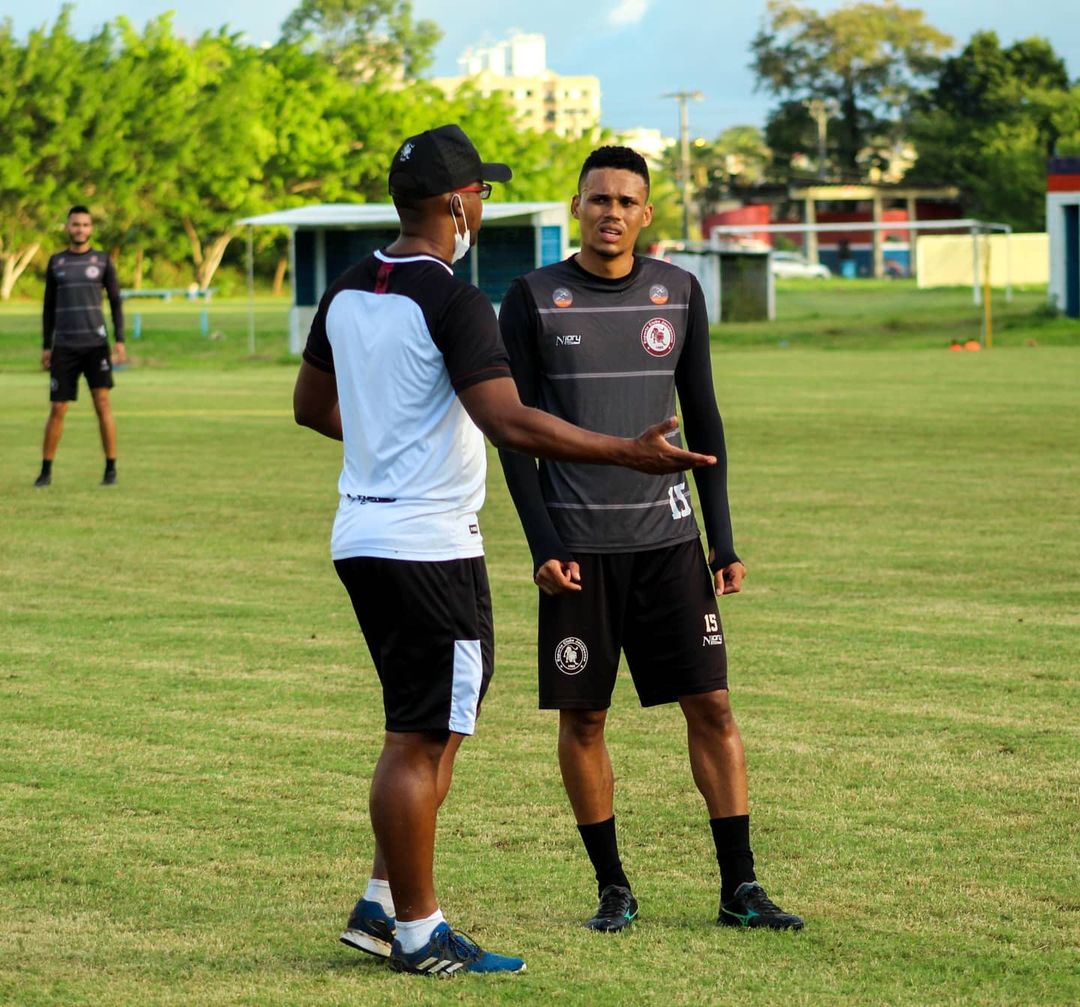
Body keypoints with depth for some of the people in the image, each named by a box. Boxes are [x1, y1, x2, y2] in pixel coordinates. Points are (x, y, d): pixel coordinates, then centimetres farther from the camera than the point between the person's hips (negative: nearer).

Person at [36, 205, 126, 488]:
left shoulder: (103, 260, 4)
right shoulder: (56, 262, 8)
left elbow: (116, 302, 4)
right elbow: (49, 307, 11)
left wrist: (120, 342, -6)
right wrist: (46, 347, 6)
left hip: (96, 344, -1)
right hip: (64, 347, 1)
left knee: (102, 403, -11)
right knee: (57, 409, -1)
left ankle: (111, 469, -5)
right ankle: (46, 470, 13)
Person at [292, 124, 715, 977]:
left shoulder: (347, 294, 9)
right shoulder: (452, 301, -16)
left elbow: (311, 407, 22)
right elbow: (509, 422, -25)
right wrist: (629, 453, -22)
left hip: (363, 537, 9)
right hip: (429, 547, -9)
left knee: (428, 731, 18)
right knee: (421, 742, -2)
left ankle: (382, 907, 20)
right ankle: (416, 935, 5)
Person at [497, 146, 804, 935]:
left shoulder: (679, 294, 5)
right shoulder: (533, 300, -2)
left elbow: (702, 420, 10)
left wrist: (723, 540, 5)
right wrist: (543, 546, -10)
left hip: (667, 539, 2)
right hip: (578, 545, -2)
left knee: (711, 704, -3)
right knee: (583, 717, 1)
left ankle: (740, 888, 2)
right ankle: (613, 887, 14)